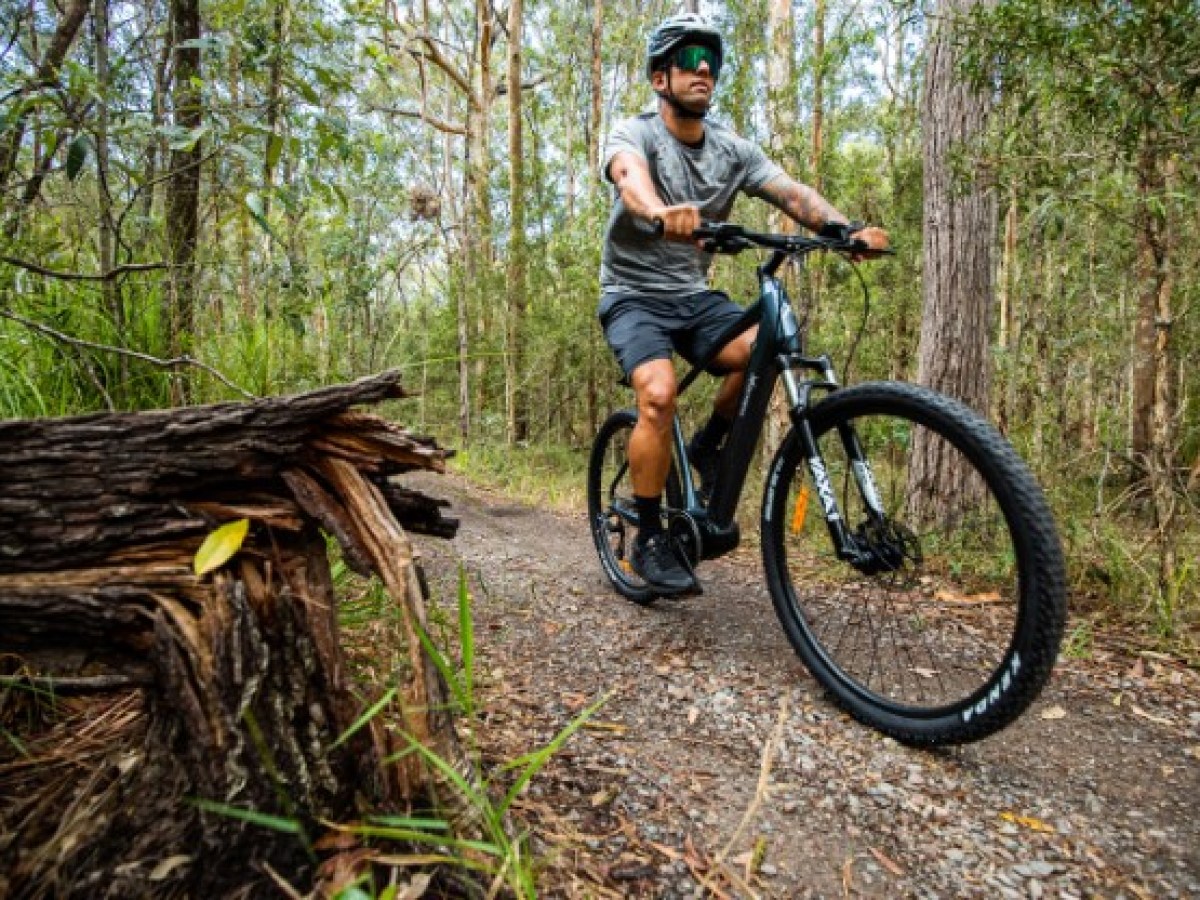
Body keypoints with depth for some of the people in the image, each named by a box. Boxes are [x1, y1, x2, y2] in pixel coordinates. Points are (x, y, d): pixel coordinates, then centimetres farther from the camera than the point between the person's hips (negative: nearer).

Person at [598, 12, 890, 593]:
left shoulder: (733, 150, 5)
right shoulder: (634, 134, -9)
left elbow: (792, 193, -9)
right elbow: (631, 178, -33)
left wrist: (845, 228, -30)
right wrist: (662, 213, -57)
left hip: (694, 296, 4)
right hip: (634, 297, -4)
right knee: (659, 394, -30)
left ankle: (709, 446, 3)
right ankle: (649, 540, -11)